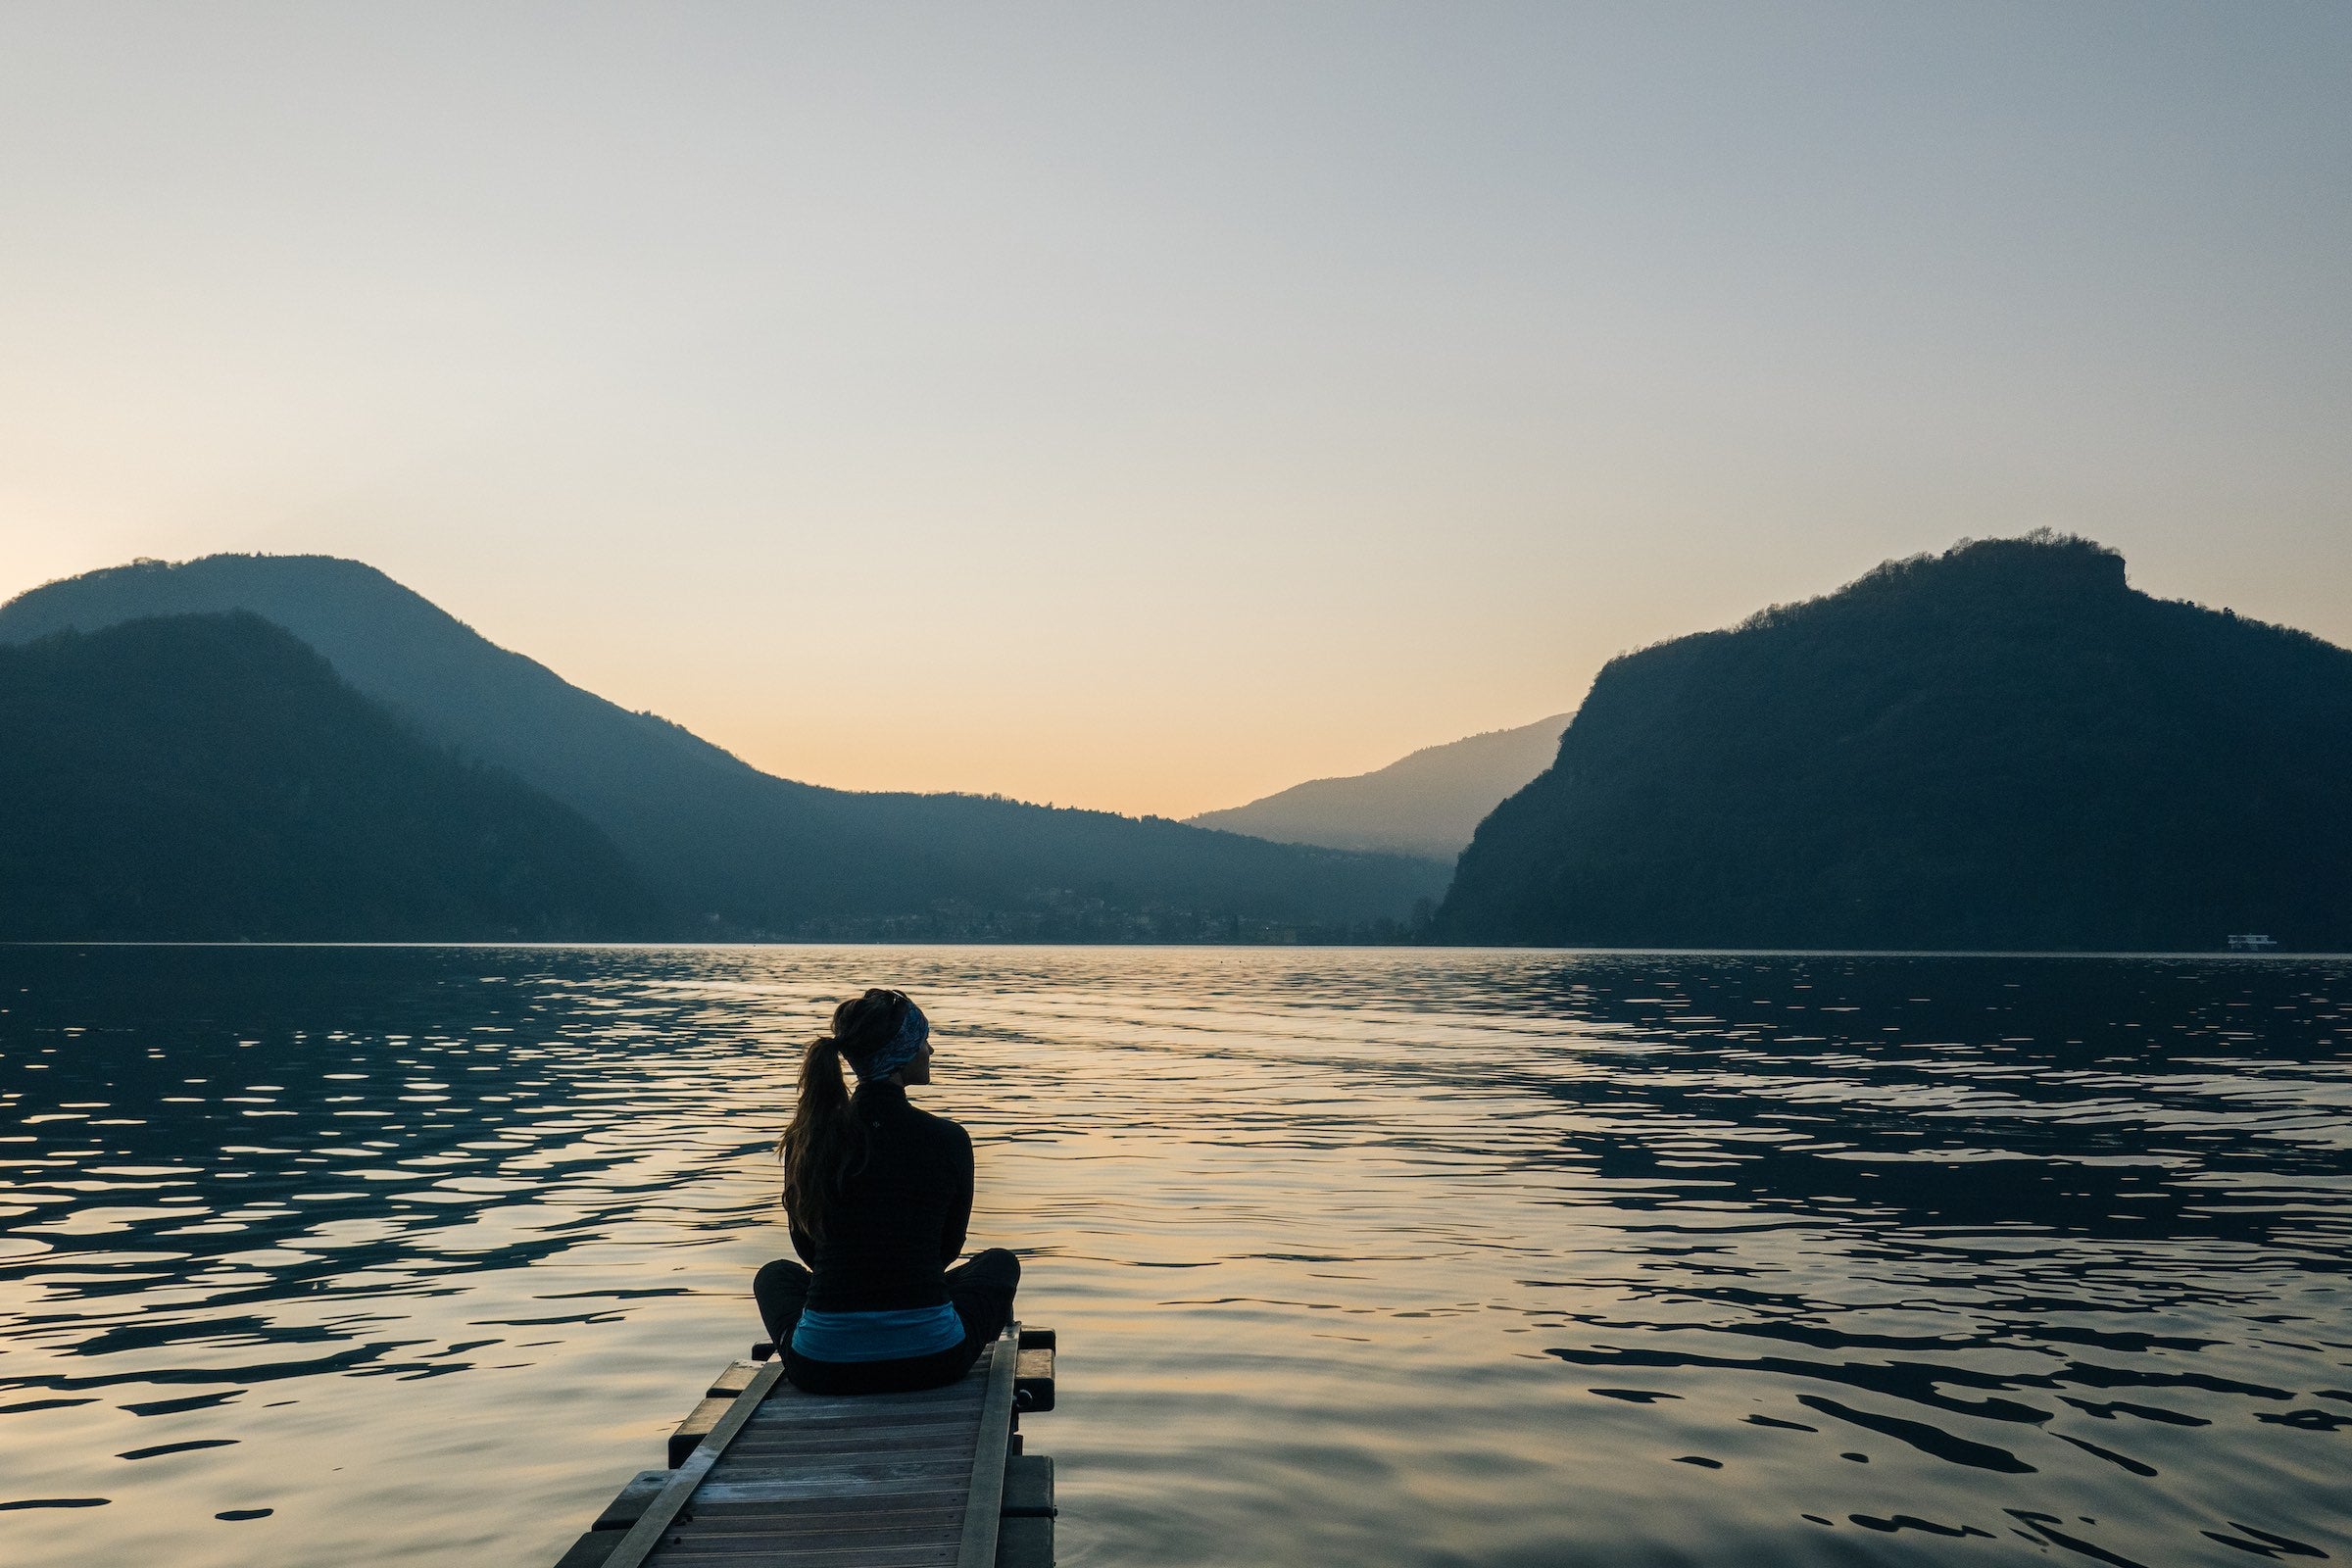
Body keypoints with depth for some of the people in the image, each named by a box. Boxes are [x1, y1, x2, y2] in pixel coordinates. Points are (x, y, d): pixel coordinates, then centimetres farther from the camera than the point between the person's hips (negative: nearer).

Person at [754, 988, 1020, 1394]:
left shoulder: (806, 1138, -2)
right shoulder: (949, 1140, -8)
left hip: (821, 1367, 2)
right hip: (931, 1359, -2)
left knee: (776, 1274, 36)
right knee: (1001, 1262, 29)